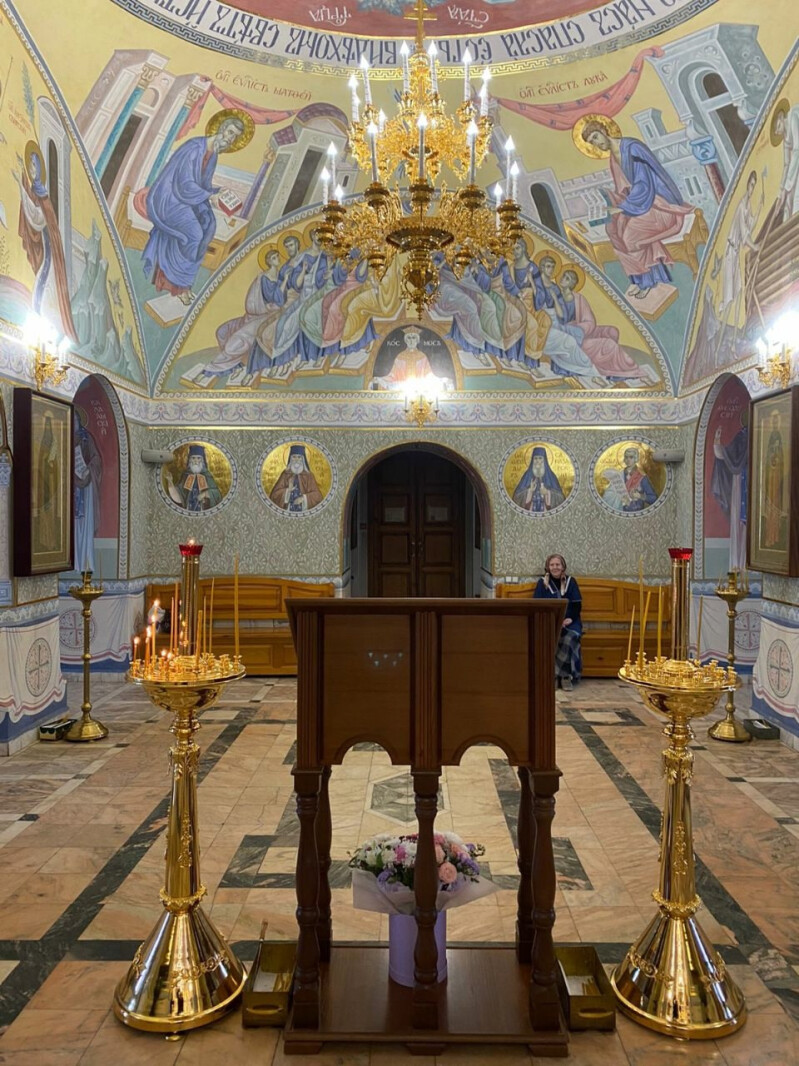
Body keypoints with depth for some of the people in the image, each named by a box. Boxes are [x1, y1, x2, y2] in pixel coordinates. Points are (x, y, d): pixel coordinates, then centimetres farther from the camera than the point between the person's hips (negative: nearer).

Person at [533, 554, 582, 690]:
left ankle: (556, 674, -26)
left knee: (571, 637, -34)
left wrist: (570, 618, -11)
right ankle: (565, 676, -28)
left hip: (569, 621, 1)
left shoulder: (570, 582, 11)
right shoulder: (542, 582, 9)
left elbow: (577, 604, 8)